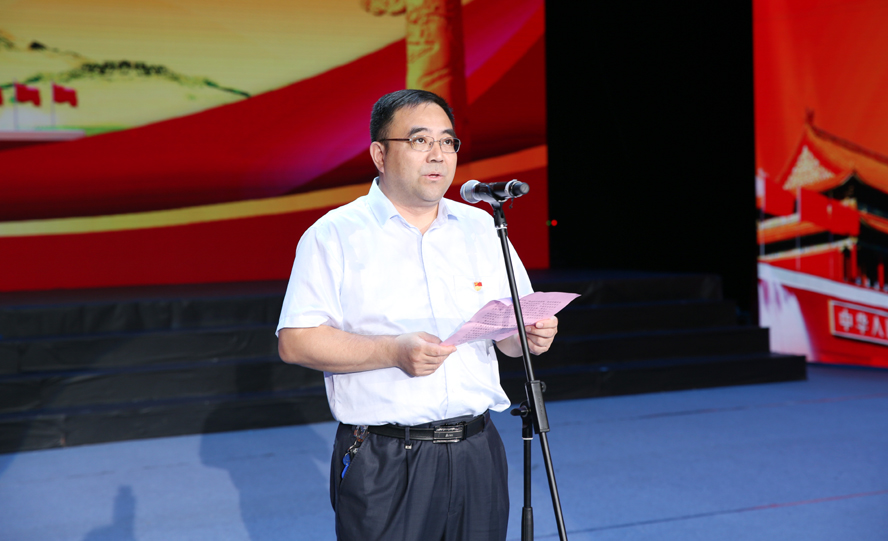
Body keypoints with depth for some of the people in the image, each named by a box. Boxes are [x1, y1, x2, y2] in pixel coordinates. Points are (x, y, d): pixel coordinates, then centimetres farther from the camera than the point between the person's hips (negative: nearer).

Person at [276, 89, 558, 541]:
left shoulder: (482, 228, 11)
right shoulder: (334, 235, -3)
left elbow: (509, 332, 15)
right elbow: (296, 342, -11)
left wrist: (530, 336, -8)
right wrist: (393, 350, -21)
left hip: (477, 455, 4)